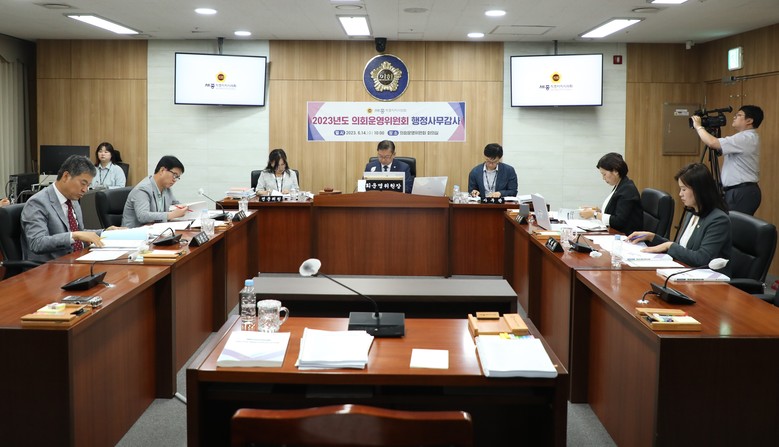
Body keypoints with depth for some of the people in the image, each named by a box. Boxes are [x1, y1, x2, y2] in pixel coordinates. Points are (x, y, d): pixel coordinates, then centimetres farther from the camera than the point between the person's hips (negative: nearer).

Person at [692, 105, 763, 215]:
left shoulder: (747, 138, -15)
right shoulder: (744, 138, 18)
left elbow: (712, 143, -23)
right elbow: (718, 147, 19)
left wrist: (698, 126, -7)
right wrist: (700, 128, 10)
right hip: (739, 191, 10)